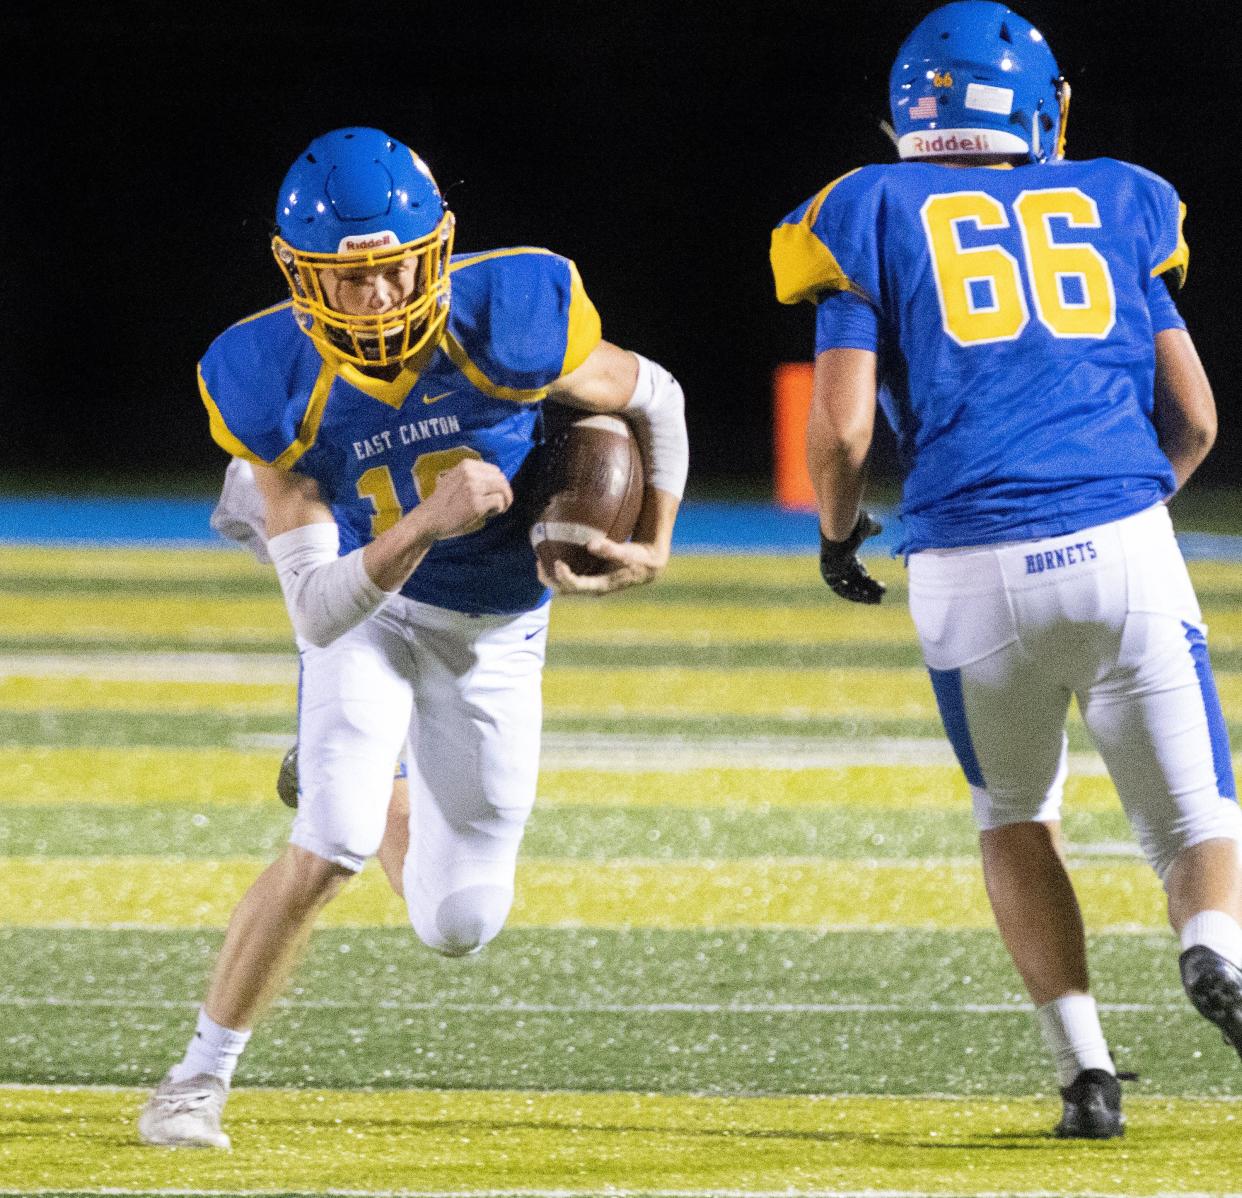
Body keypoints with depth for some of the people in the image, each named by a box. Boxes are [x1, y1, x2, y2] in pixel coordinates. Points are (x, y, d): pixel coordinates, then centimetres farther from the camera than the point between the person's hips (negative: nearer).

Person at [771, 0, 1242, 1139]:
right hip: (1122, 545, 0)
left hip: (971, 569, 0)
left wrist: (838, 534, 21)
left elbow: (842, 432, 1)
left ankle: (1085, 1065, 9)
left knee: (1017, 818, 24)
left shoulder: (873, 217, 11)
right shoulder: (1113, 204, 17)